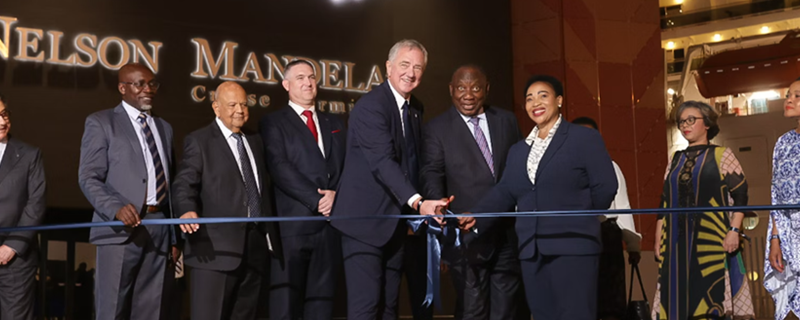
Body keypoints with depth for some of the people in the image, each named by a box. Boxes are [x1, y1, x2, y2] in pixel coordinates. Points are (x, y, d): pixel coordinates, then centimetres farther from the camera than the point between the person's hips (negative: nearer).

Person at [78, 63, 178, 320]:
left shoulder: (164, 128, 19)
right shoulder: (101, 122, 2)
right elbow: (89, 178, -6)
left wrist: (174, 237, 16)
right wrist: (117, 209, -24)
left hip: (159, 229, 5)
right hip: (120, 229, -5)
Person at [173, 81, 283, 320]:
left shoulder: (255, 142, 19)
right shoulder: (199, 141, 0)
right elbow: (185, 184, -9)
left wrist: (271, 236, 15)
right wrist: (187, 210, -30)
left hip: (255, 245, 6)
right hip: (217, 246, -6)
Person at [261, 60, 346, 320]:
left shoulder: (333, 123, 22)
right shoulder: (274, 123, 6)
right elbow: (279, 168, -8)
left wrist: (336, 195, -7)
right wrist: (317, 200, -14)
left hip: (330, 224, 4)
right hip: (293, 224, -4)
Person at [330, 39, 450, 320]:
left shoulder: (415, 108, 11)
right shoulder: (370, 106, -15)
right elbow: (383, 161, -27)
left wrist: (417, 210, 8)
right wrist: (418, 203, -38)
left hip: (396, 221, 8)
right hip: (365, 218, -8)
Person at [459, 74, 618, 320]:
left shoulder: (585, 138, 3)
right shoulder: (517, 150, 19)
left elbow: (605, 187, -3)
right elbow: (504, 192, 9)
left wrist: (581, 221, 0)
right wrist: (476, 216, -7)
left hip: (573, 247, -5)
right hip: (531, 252, 5)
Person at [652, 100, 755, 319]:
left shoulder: (722, 155, 4)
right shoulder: (675, 161, 16)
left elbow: (740, 195, -3)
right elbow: (664, 203, 16)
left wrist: (734, 230, -15)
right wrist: (658, 240, 10)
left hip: (713, 241, -4)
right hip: (679, 243, 4)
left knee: (715, 297, -6)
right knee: (681, 300, 1)